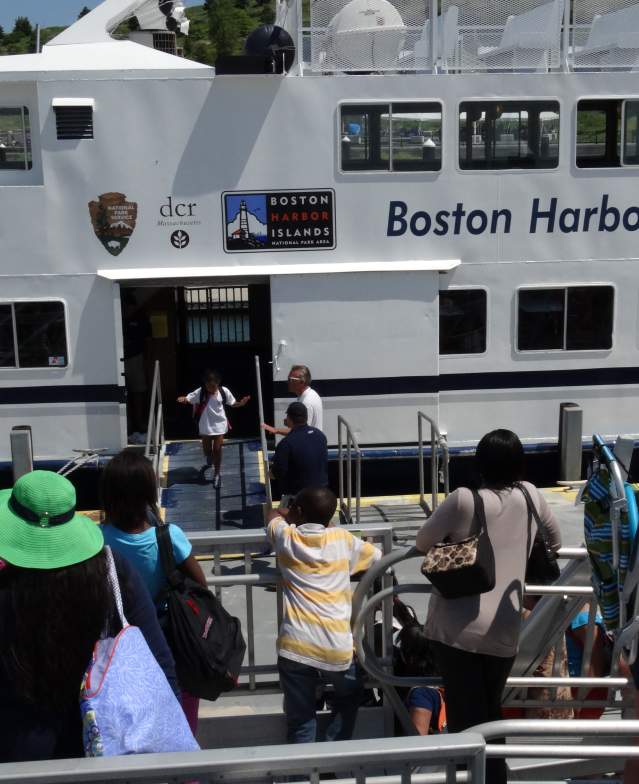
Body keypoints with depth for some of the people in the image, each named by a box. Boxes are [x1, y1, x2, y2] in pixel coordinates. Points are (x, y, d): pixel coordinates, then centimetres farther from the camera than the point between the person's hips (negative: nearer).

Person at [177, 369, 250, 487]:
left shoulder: (224, 391, -12)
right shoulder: (200, 392, -16)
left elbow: (232, 404, 1)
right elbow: (188, 398, -19)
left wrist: (241, 403, -18)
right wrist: (183, 399, -42)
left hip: (220, 425, -1)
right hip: (205, 426, 1)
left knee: (217, 449, 3)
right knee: (207, 449, 15)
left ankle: (217, 474, 22)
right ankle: (210, 460, 54)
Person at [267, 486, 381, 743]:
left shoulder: (287, 537, 8)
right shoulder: (343, 539, 8)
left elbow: (274, 515, 31)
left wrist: (295, 515, 48)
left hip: (295, 648, 0)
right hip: (338, 649, 1)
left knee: (300, 724, 13)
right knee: (350, 695, 31)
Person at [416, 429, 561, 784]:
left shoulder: (463, 500, -11)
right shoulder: (531, 495, 1)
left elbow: (422, 543, 2)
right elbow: (556, 541, 18)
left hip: (457, 627, -3)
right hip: (504, 631, 4)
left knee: (466, 715, 5)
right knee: (491, 710, 21)